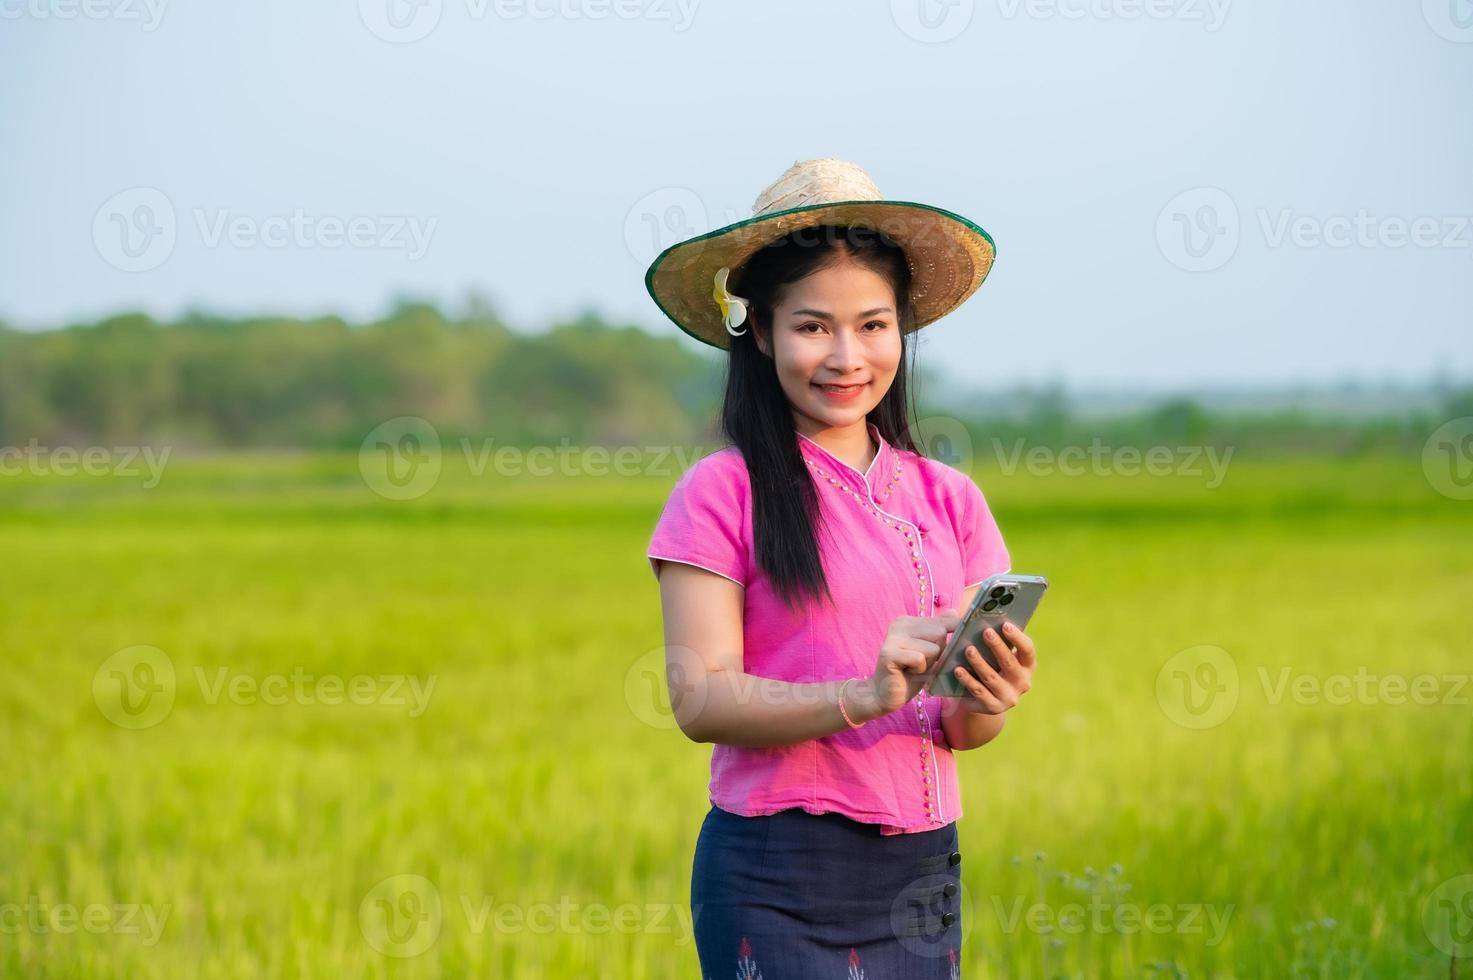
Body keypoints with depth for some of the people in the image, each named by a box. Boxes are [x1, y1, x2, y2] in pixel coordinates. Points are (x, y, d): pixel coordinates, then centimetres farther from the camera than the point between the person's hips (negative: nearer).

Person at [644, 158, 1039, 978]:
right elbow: (699, 698, -11)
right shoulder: (723, 495, -4)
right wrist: (864, 696, -24)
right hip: (777, 879, -4)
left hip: (922, 872, 4)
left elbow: (967, 726, 9)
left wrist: (983, 704, -13)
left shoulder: (948, 501, 8)